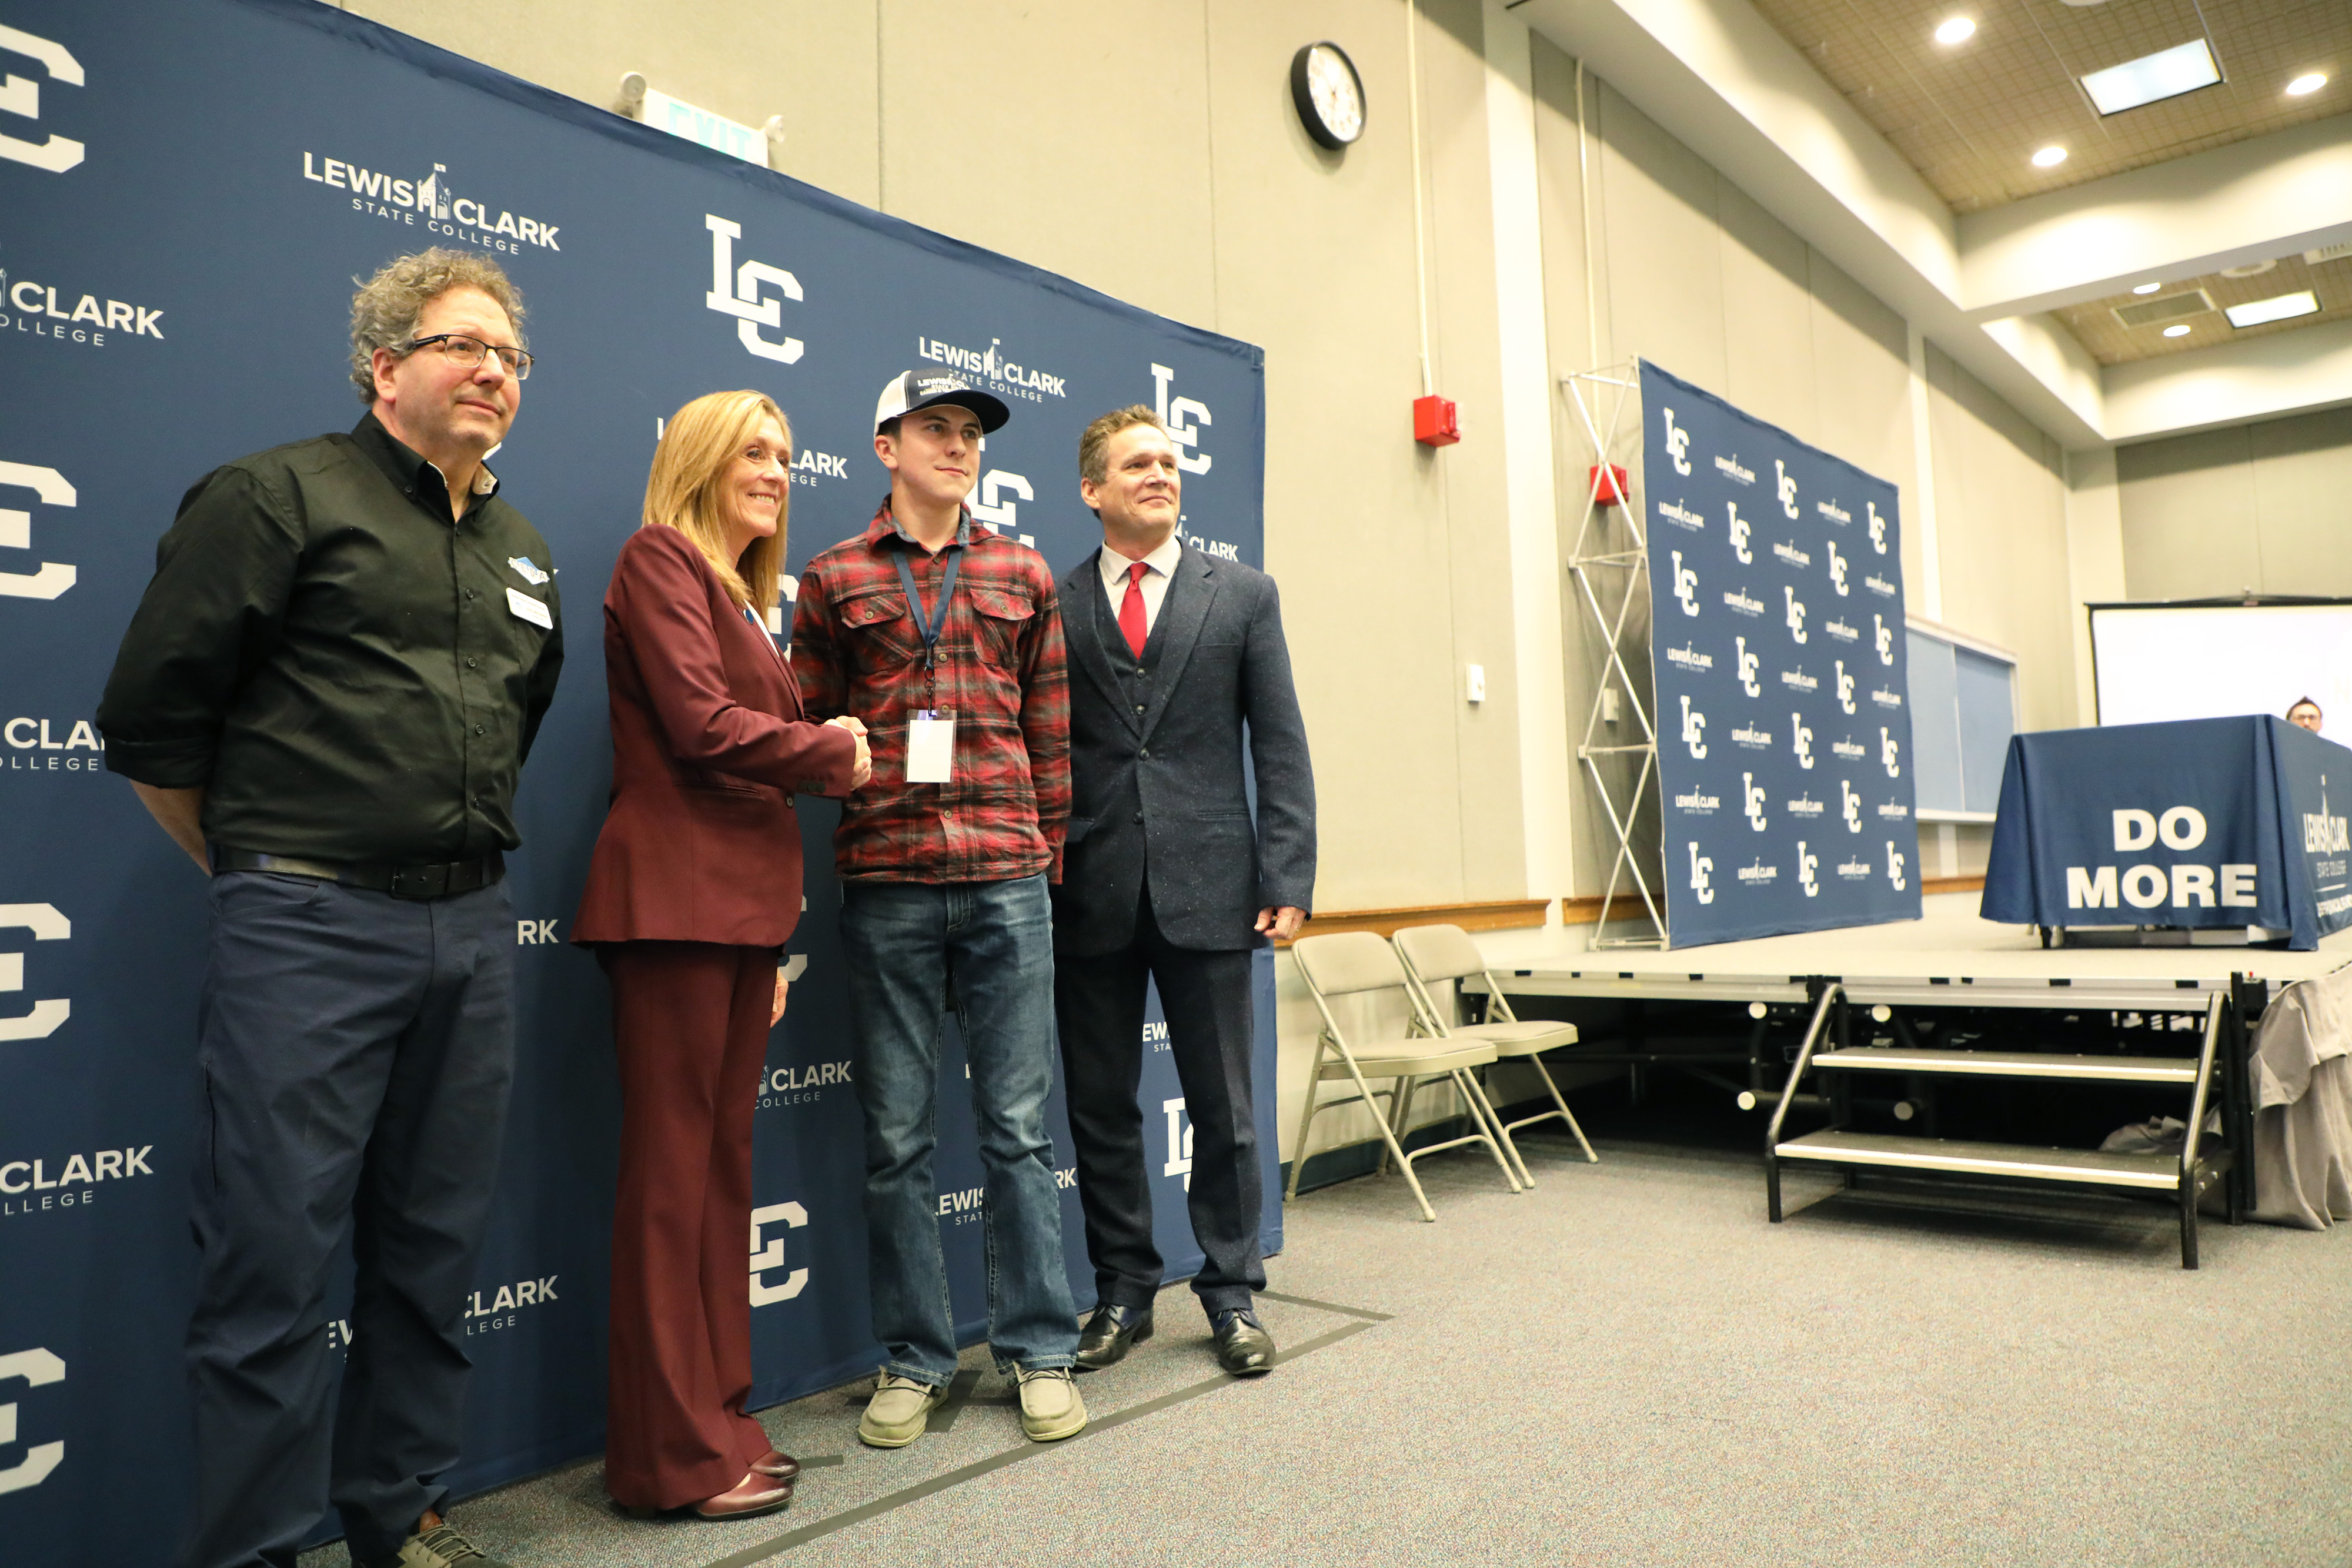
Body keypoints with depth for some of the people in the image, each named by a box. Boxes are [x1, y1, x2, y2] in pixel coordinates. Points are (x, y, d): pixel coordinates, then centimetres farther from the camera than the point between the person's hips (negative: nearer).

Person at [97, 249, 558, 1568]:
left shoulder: (524, 554, 16)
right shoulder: (281, 496, -3)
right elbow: (152, 717, -4)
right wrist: (259, 871, 4)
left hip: (474, 935, 6)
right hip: (308, 933, -6)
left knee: (436, 1249, 13)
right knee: (278, 1260, 0)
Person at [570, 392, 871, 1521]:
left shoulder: (744, 600, 21)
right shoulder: (662, 559, -2)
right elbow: (701, 725, -15)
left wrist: (777, 936, 14)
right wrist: (835, 754, 0)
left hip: (744, 901, 8)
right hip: (676, 898, -8)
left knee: (724, 1162, 11)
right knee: (673, 1169, -2)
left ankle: (714, 1420, 21)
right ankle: (676, 1455, 9)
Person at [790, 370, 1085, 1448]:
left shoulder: (1024, 577, 12)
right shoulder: (834, 580, 9)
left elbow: (1051, 733, 13)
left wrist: (1047, 854, 9)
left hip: (1006, 883, 1)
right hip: (885, 884, 0)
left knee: (1017, 1128, 5)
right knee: (896, 1137, 7)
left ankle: (1039, 1351, 18)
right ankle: (914, 1361, 21)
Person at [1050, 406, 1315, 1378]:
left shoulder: (1244, 595, 7)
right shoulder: (1051, 606, 6)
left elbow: (1281, 750, 3)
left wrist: (1287, 879, -5)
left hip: (1206, 887, 0)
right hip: (1089, 895, 1)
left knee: (1223, 1108, 8)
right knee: (1102, 1107, 10)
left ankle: (1231, 1293, 24)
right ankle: (1123, 1292, 26)